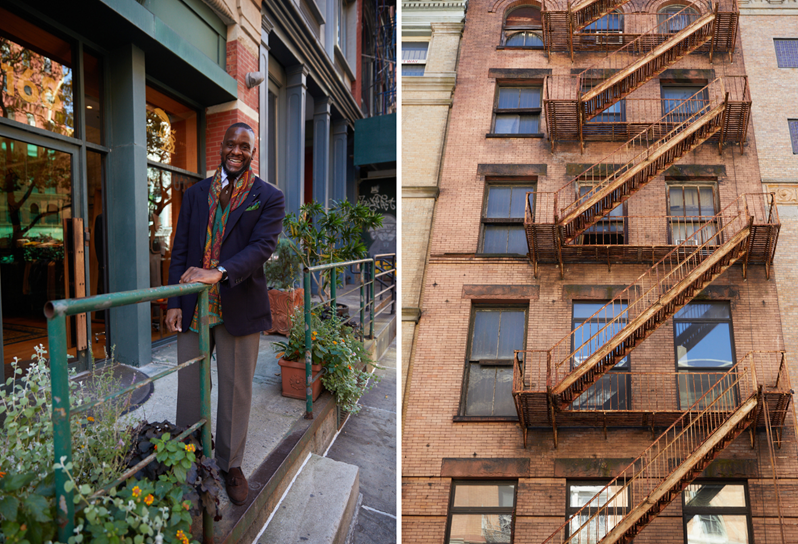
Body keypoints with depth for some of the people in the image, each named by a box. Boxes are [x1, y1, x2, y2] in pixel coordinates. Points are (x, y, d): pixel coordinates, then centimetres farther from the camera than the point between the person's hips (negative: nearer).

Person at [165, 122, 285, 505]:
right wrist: (173, 302, 2)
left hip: (239, 308, -3)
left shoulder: (269, 198, 0)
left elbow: (262, 246, -15)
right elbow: (180, 250, 9)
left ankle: (230, 465, 29)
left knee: (236, 391, 9)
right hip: (193, 307, 3)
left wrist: (219, 272, -29)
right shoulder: (195, 194, 11)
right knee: (189, 388, 12)